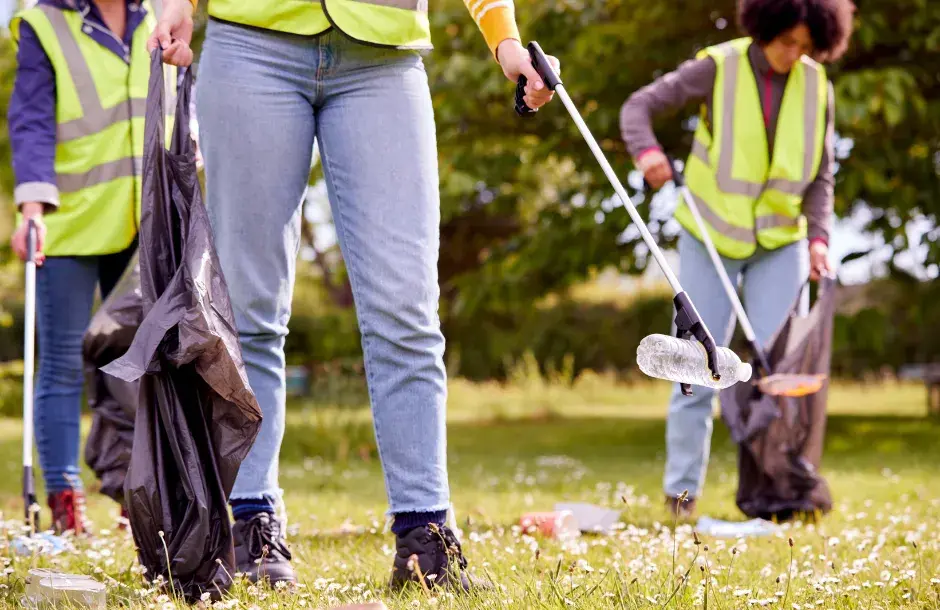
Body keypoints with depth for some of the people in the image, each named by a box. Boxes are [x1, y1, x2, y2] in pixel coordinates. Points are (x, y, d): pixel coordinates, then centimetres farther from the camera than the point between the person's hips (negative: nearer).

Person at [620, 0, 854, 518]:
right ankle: (682, 487, 6)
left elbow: (819, 174, 3)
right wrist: (647, 152, -33)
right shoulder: (718, 69, -12)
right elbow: (639, 106, -12)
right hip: (711, 238, -2)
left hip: (780, 243, 2)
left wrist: (818, 236, -11)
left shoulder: (815, 86, -4)